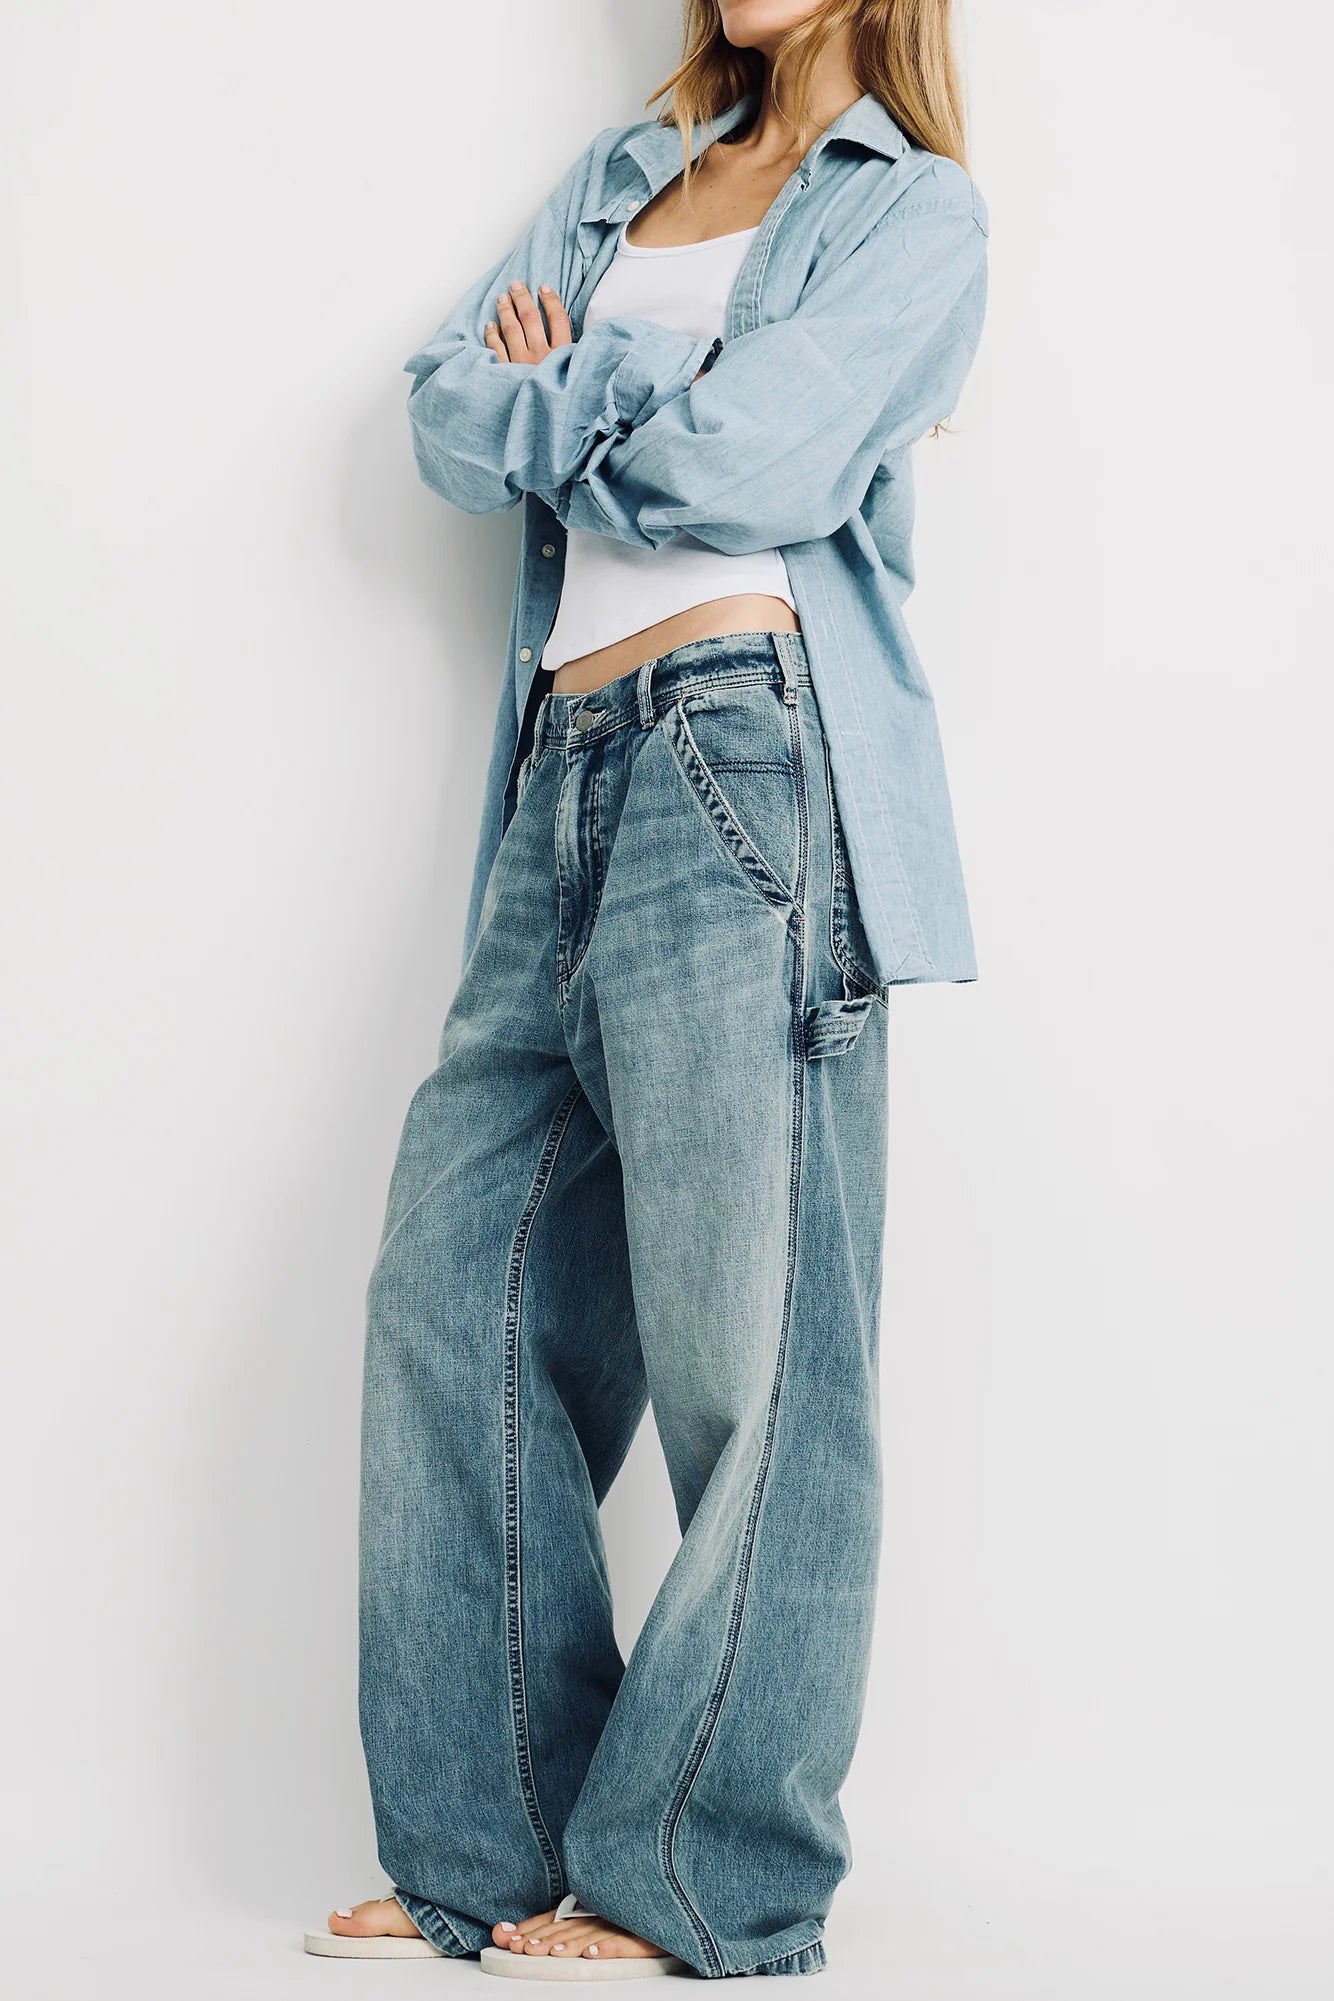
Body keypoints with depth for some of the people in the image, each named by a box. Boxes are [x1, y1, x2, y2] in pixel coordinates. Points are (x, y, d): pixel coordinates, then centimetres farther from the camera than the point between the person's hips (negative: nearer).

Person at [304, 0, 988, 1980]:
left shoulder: (917, 207, 6)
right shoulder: (620, 177, 25)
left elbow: (751, 467, -10)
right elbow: (449, 421, 12)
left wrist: (557, 395, 5)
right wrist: (624, 414, -4)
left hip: (749, 767, -6)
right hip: (567, 785, 7)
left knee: (748, 1350, -4)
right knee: (453, 1295, 2)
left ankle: (707, 1889, 6)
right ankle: (491, 1849, 12)